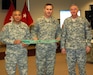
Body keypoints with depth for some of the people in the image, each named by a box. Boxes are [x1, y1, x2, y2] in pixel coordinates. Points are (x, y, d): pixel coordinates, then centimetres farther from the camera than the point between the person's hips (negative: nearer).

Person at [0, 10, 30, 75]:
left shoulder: (25, 26, 5)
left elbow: (28, 37, 11)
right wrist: (13, 42, -18)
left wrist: (27, 43, -10)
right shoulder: (7, 26, -5)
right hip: (11, 53, -3)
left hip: (23, 53, 3)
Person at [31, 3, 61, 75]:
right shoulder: (39, 20, 0)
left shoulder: (56, 21, 6)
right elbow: (33, 31, 6)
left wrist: (57, 39, -1)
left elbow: (58, 32, 16)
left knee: (51, 66, 11)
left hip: (52, 47, 2)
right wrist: (36, 40, -7)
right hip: (41, 47, -2)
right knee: (40, 66, 5)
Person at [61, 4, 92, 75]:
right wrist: (62, 47, 1)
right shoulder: (66, 21, 4)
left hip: (81, 47, -1)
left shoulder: (84, 20, 1)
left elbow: (88, 33, 2)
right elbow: (63, 35, 5)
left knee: (82, 66, 6)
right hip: (69, 48, 1)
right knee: (70, 66, 8)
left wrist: (88, 45, -5)